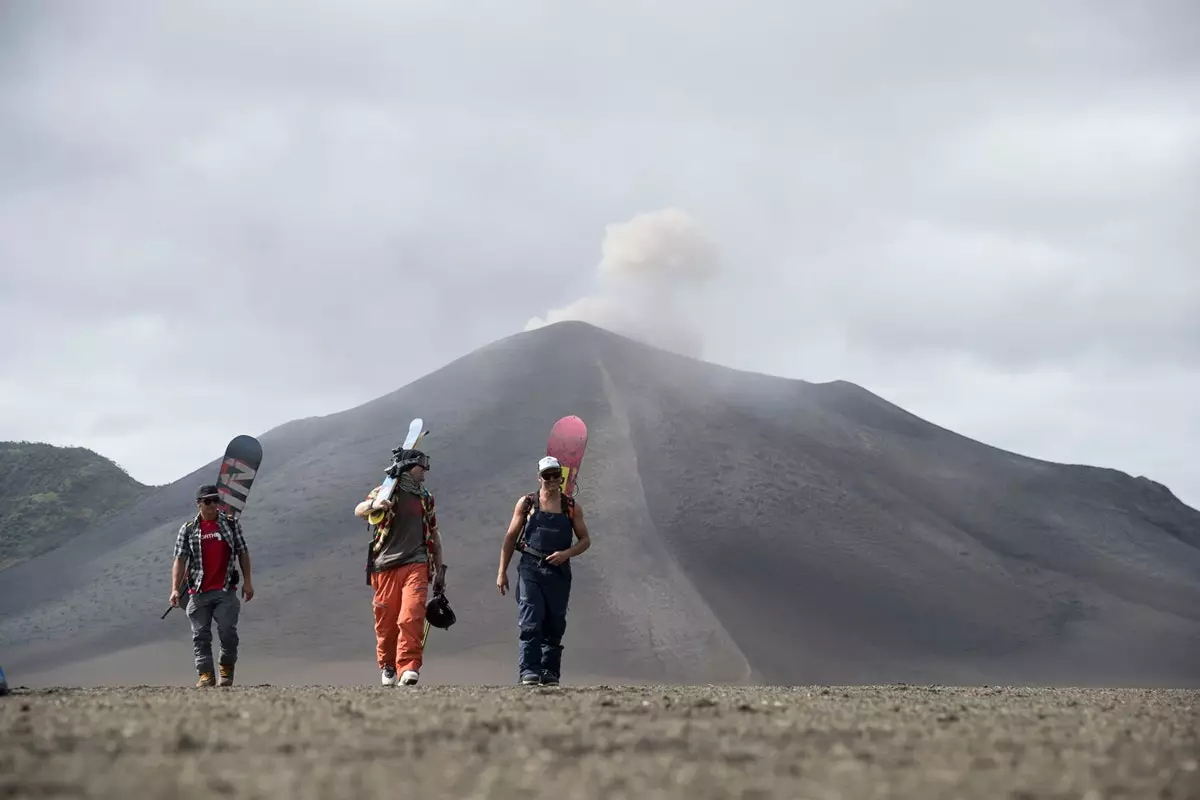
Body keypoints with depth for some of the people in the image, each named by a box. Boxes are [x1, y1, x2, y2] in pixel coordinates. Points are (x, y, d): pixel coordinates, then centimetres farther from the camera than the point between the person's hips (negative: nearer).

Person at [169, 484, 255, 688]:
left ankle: (227, 670, 10)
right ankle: (206, 675, 1)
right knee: (201, 636, -1)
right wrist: (175, 589, -9)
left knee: (228, 632, -8)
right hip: (199, 593, 1)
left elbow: (243, 553, 13)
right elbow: (180, 560, 1)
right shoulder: (188, 529, 6)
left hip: (226, 591, -1)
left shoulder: (231, 524, 9)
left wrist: (247, 581, 7)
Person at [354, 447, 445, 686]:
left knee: (412, 617, -16)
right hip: (385, 565, -2)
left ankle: (408, 668, -18)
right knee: (386, 620, 2)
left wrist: (440, 570, 23)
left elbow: (434, 536, 26)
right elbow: (359, 511, -9)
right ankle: (387, 667, 19)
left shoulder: (426, 499, 20)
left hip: (416, 564, 2)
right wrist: (374, 504, -32)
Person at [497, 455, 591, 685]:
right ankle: (529, 672, -16)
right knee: (530, 623, -12)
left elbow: (585, 541, 10)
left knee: (554, 625, 5)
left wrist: (566, 554, -10)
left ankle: (550, 673, 12)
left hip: (559, 572, 2)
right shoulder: (526, 503, 6)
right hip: (530, 568, -2)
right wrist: (502, 571, 3)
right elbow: (511, 537, 9)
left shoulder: (572, 507, 8)